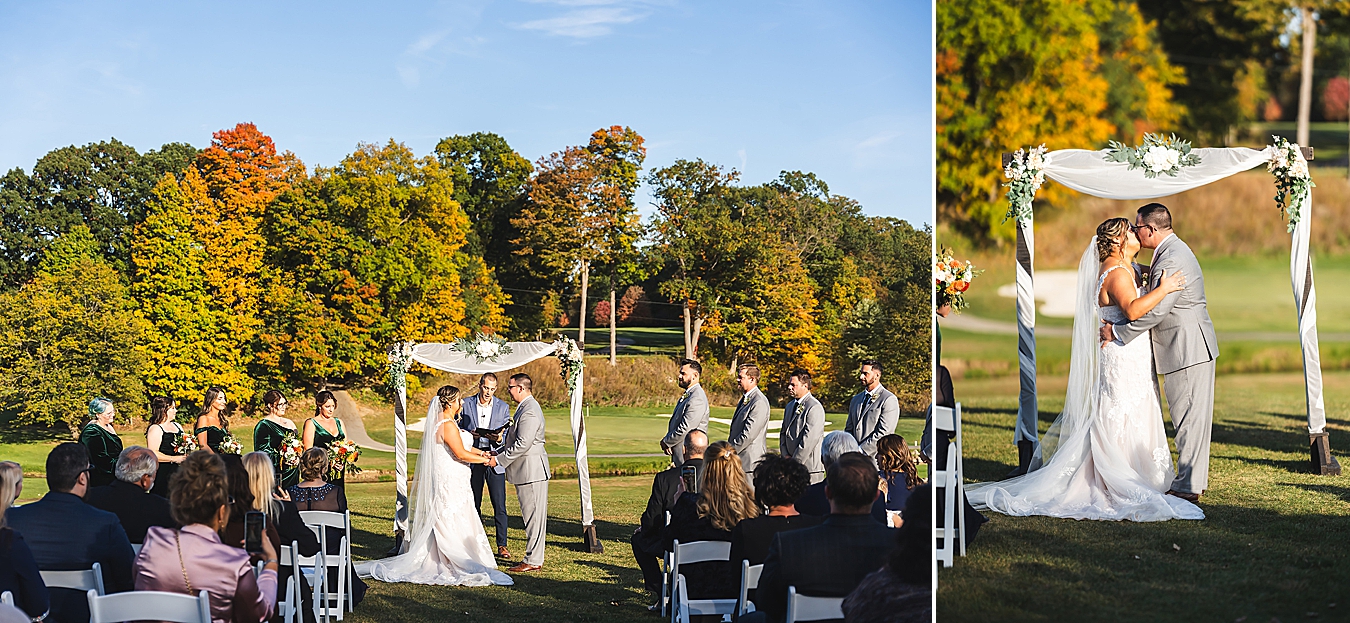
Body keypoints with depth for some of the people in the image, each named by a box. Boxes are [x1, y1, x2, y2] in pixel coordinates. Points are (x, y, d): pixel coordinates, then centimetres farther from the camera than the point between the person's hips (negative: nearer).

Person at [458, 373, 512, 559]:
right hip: (472, 458, 0)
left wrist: (499, 438, -17)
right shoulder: (466, 404, 4)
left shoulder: (503, 407, 6)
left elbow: (507, 435, 5)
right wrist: (469, 435, -14)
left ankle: (502, 545, 2)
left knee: (500, 505, -3)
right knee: (473, 504, 6)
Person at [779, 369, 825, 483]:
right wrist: (786, 455, 4)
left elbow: (809, 439, -16)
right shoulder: (790, 406, 18)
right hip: (792, 466, 8)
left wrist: (795, 462, -14)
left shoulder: (815, 407, -11)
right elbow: (783, 432, 20)